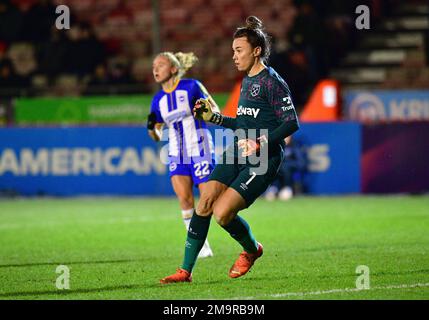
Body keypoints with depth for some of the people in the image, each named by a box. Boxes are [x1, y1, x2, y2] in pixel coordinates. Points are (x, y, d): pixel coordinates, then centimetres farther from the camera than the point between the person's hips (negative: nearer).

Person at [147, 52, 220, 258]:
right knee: (184, 196, -12)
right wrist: (151, 127, -8)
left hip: (200, 150, -4)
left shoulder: (192, 87, -6)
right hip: (177, 154, 4)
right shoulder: (158, 100, 9)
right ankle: (201, 246, -4)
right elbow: (157, 136, 14)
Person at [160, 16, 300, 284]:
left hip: (263, 160, -8)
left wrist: (259, 143, -21)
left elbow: (292, 123, -15)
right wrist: (214, 118, 17)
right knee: (204, 203, -5)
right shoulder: (246, 81, 17)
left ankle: (252, 249, 16)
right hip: (238, 152, 8)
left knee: (222, 213, -16)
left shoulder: (272, 82, -11)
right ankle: (186, 270, 0)